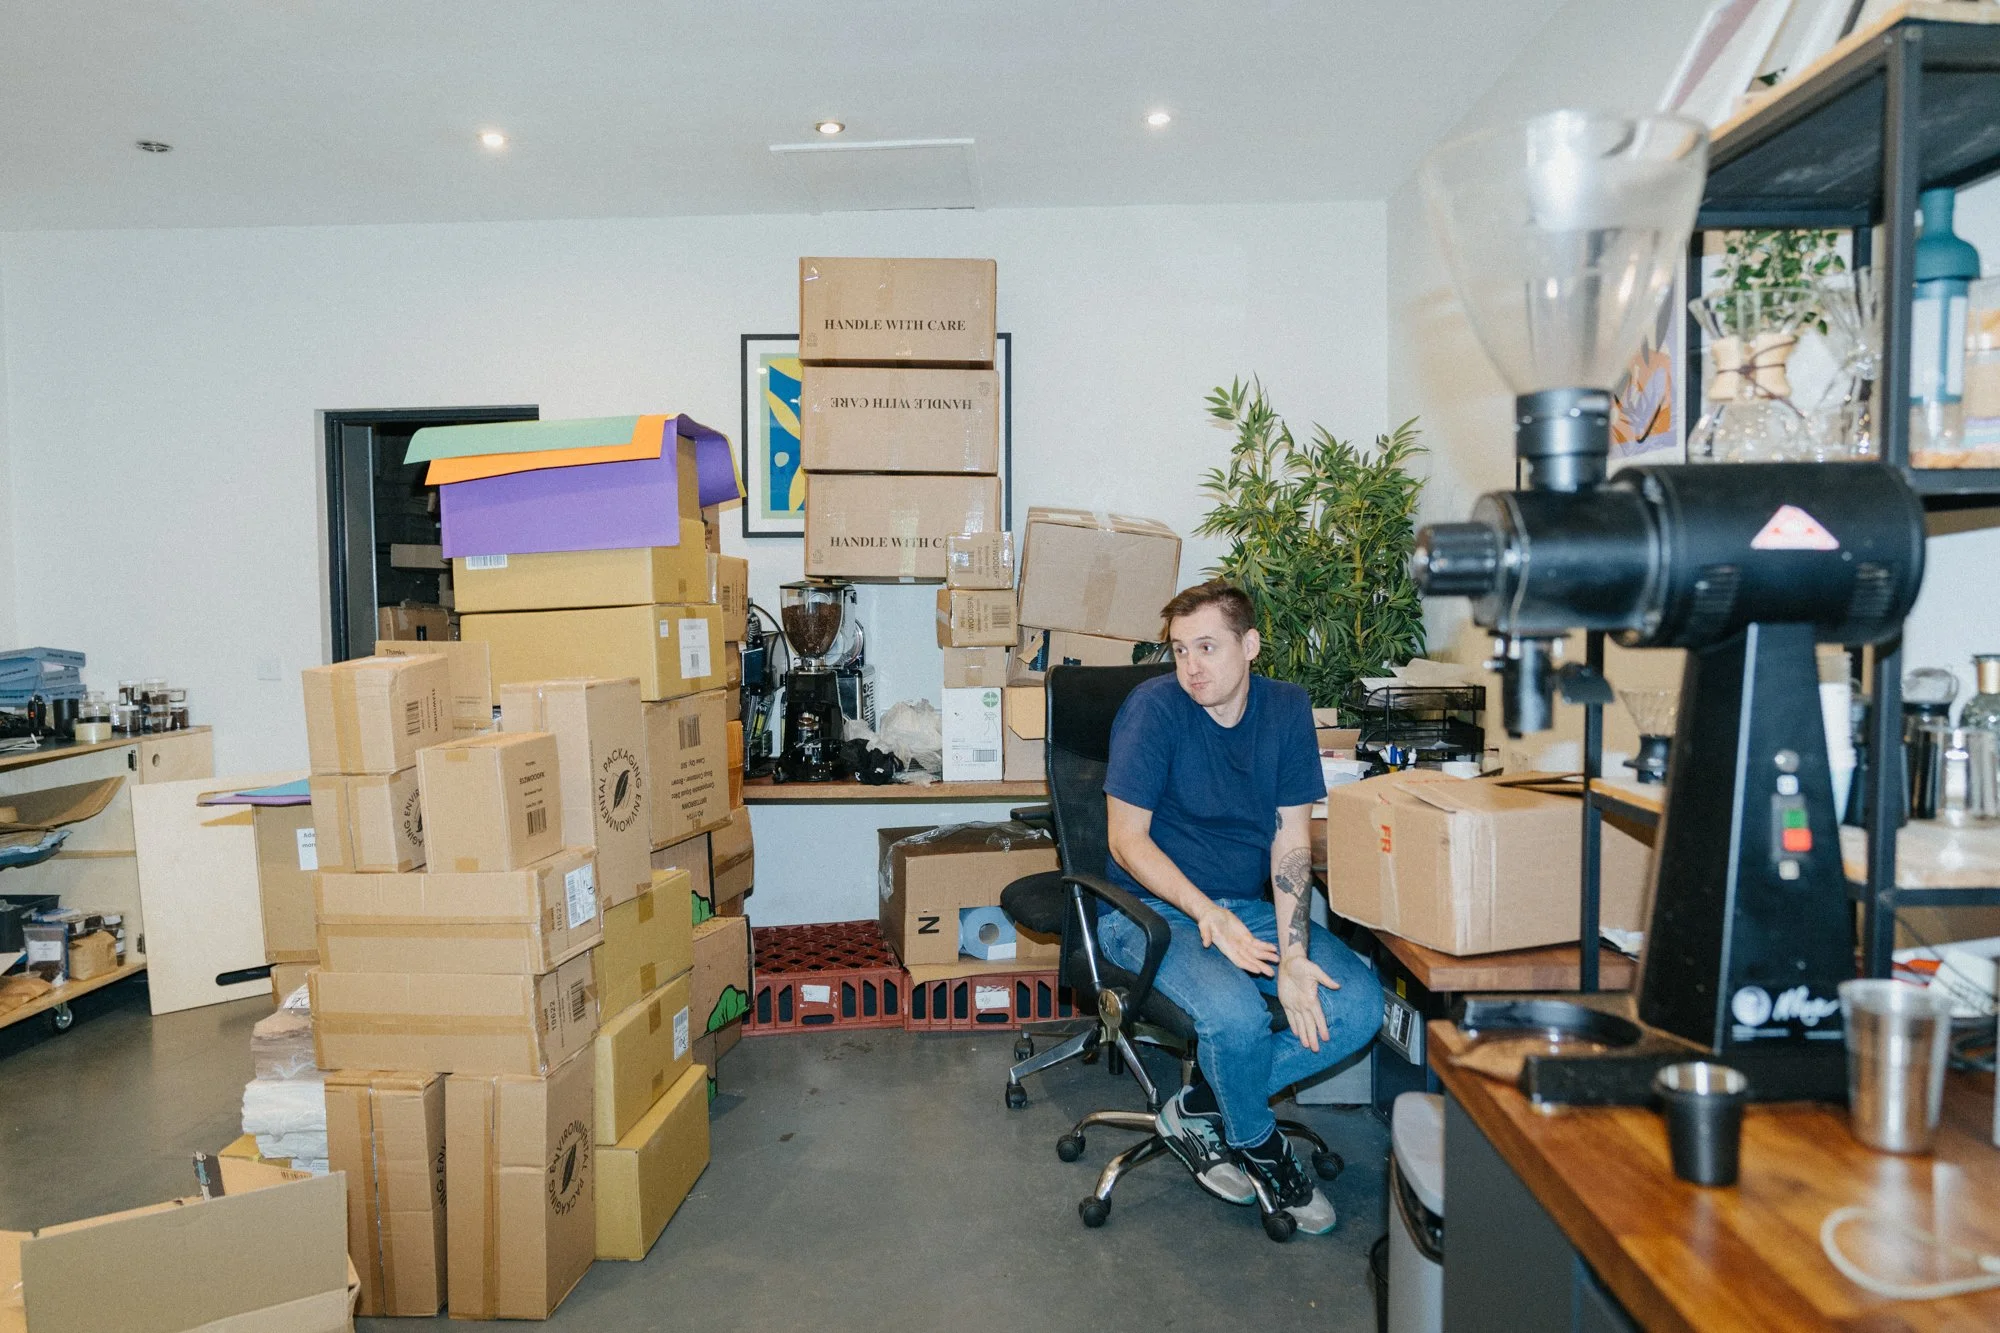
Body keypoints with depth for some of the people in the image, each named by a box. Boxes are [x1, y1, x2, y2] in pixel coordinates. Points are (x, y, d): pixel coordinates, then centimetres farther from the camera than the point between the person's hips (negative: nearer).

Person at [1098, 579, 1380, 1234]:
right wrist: (1209, 914, -28)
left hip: (1252, 907, 5)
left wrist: (1294, 956, -15)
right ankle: (1257, 1142, 4)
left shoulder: (1286, 709, -1)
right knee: (1235, 1015, -32)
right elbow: (1127, 840, -14)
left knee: (1360, 1005, -16)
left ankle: (1198, 1109, 0)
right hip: (1156, 908, -5)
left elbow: (1291, 841, -3)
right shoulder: (1155, 707, -14)